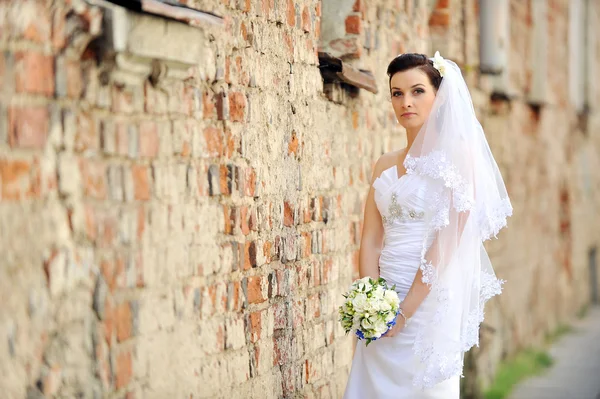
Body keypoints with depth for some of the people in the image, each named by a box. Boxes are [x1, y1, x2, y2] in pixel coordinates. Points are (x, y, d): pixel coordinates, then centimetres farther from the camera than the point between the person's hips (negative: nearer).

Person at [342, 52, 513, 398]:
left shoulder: (458, 155, -6)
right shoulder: (386, 164, 12)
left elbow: (446, 241, -13)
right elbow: (371, 239, 7)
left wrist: (406, 309, -15)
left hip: (430, 301, -5)